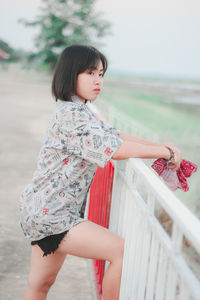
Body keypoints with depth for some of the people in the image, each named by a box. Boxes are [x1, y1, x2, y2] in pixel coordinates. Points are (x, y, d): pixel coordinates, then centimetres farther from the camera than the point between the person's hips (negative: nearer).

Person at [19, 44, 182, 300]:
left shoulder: (78, 111, 12)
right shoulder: (71, 115, -21)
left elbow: (113, 134, 12)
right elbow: (116, 149, -27)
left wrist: (158, 145, 1)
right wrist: (164, 152, -15)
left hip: (44, 211, 10)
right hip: (49, 214, -10)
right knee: (123, 251, -11)